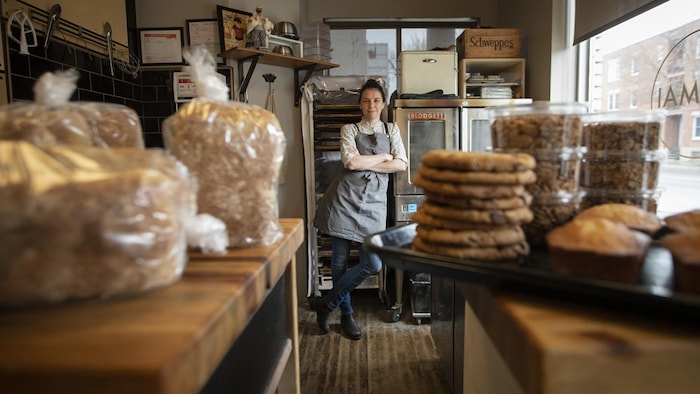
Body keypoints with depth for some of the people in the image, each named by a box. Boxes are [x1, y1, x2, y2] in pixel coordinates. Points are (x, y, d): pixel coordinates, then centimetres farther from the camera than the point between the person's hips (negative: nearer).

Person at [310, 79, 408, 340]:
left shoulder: (391, 130, 15)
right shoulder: (349, 129, 7)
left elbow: (401, 164, 1)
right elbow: (351, 162, -10)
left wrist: (364, 163, -6)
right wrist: (384, 156, -2)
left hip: (374, 201, 2)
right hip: (346, 197, -2)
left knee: (373, 264, -8)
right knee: (340, 260, 1)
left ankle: (327, 303, 10)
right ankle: (346, 314, 23)